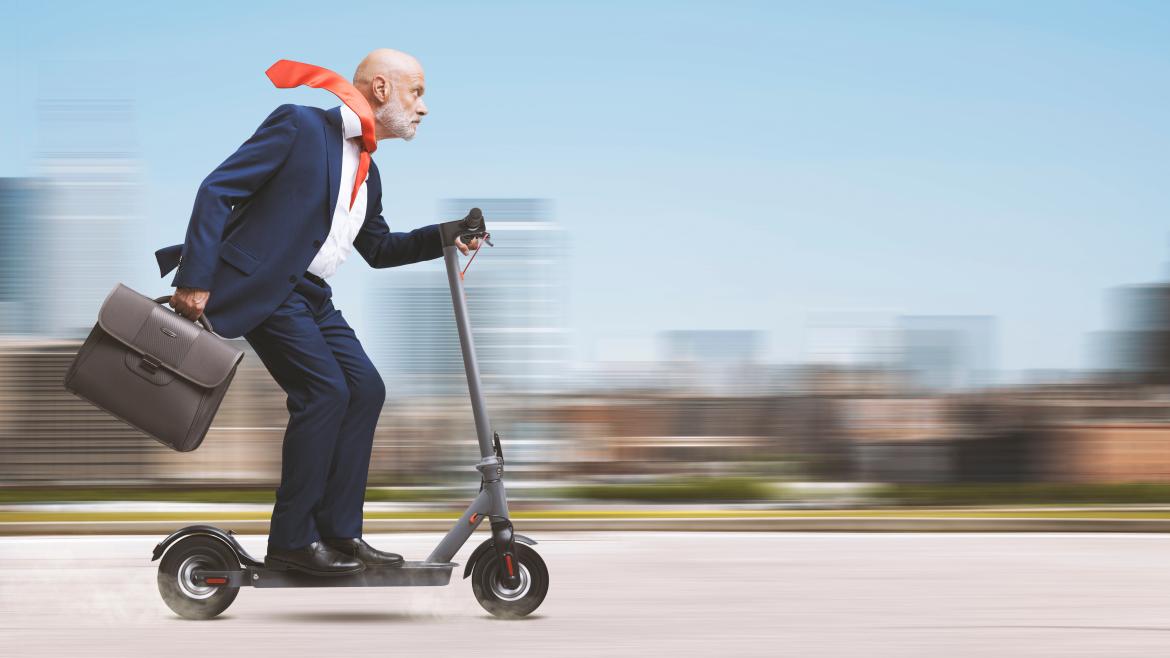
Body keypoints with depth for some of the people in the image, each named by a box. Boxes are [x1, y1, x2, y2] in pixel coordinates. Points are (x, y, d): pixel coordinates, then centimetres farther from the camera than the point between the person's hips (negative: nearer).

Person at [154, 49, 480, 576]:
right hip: (263, 286, -9)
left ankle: (338, 532, 7)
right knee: (324, 389, -17)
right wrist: (195, 280, -21)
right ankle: (291, 541, -8)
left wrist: (446, 236, 11)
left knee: (365, 389, 2)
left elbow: (377, 248, 28)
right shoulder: (301, 125, -10)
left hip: (311, 295, 9)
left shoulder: (366, 171, 17)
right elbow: (217, 189, -14)